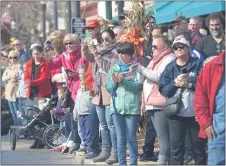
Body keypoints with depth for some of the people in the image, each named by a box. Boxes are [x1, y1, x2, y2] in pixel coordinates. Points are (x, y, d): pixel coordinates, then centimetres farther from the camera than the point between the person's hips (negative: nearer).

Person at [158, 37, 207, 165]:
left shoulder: (198, 64, 1)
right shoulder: (170, 68, 8)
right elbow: (163, 90, 0)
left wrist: (189, 85, -19)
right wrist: (175, 83, -16)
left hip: (195, 112, -1)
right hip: (176, 113, 2)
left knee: (199, 145, 10)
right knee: (176, 147, 2)